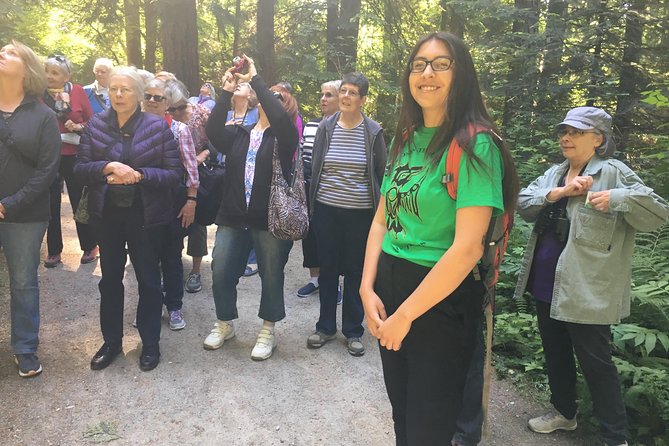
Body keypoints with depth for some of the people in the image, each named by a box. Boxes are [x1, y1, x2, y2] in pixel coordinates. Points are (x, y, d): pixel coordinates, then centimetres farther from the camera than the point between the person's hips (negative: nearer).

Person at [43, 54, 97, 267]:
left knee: (80, 202, 8)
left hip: (74, 156, -1)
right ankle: (54, 251, 19)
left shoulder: (77, 91, -2)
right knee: (51, 205, 7)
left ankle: (90, 247, 21)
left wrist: (79, 127, -15)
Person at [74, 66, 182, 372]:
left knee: (148, 279, 8)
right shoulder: (95, 125, 1)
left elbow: (175, 173, -9)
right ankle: (111, 341, 31)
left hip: (146, 215, -2)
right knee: (110, 278, 13)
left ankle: (150, 343, 25)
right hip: (107, 213, 3)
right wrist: (108, 167, -20)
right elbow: (80, 167, -1)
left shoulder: (158, 126, -7)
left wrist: (138, 175, -22)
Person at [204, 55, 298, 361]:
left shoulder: (283, 136, -2)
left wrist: (255, 79, -17)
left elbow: (279, 117, -23)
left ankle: (268, 331, 27)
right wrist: (227, 92, -14)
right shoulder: (238, 134, 10)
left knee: (271, 276, 8)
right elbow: (212, 131, -8)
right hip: (233, 217, 4)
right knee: (221, 273, 9)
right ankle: (224, 324, 32)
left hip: (271, 219, -4)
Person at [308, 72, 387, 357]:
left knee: (356, 271, 8)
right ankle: (325, 326, 26)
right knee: (327, 268, 11)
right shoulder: (326, 127, 2)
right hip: (326, 210, 2)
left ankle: (353, 331, 23)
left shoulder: (373, 132, -2)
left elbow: (381, 174, 3)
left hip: (360, 213, -1)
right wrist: (312, 205, 3)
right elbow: (315, 168, 6)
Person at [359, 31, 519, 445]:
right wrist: (368, 290, -3)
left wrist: (405, 315, -16)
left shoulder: (475, 145, -15)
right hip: (390, 286, 7)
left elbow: (467, 247, -22)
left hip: (442, 299, -6)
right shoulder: (406, 139, 7)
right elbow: (382, 220, 9)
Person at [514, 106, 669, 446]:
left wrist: (618, 199, -28)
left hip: (586, 288, -7)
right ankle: (564, 412, 40)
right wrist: (559, 192, -16)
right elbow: (523, 204, -2)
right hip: (546, 284, 7)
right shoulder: (553, 174, 12)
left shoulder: (613, 172, -8)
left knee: (595, 362, 2)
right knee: (555, 353, 20)